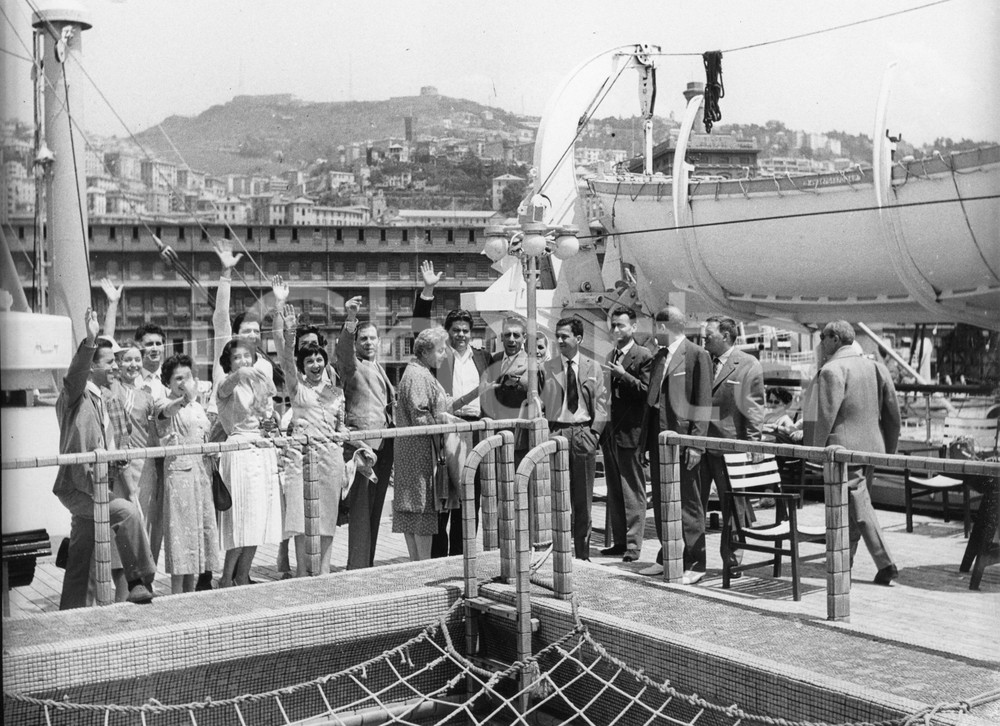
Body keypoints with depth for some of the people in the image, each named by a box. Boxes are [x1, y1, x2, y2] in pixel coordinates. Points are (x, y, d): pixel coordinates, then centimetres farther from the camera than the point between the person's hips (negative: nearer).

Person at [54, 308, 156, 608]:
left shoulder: (100, 400, 19)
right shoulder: (75, 395, -8)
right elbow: (75, 375, -33)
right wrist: (89, 340, -46)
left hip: (96, 486, 9)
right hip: (76, 487, -9)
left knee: (80, 560, 13)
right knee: (127, 511, -29)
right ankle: (139, 581, -24)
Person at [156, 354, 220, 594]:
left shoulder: (198, 407, 14)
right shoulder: (167, 406, -9)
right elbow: (167, 410, -35)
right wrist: (184, 399, -56)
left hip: (200, 470, 7)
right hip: (178, 469, -7)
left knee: (200, 525, 10)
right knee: (180, 526, -7)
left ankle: (190, 591, 20)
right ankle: (177, 595, -2)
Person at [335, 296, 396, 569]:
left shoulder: (378, 368, 23)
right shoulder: (351, 365, -2)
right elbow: (343, 351, -26)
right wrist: (351, 320, -40)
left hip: (384, 444, 8)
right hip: (362, 441, -8)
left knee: (375, 507, 11)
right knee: (361, 508, -10)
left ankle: (368, 564, 19)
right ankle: (357, 568, -8)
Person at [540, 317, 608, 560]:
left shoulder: (593, 369, 7)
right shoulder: (547, 369, 4)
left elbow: (601, 405, 6)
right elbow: (539, 404, 5)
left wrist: (593, 433, -5)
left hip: (583, 433, 1)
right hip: (556, 433, -1)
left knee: (583, 497, 5)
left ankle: (583, 553, 12)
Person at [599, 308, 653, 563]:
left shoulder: (643, 356, -7)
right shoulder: (611, 356, 16)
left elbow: (647, 391, -15)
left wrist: (624, 375, -25)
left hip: (630, 432, -8)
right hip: (609, 431, 8)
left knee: (633, 491, -2)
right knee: (614, 490, 12)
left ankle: (633, 544, 1)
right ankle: (619, 540, 20)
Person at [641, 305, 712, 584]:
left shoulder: (697, 355, -7)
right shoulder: (659, 357, 16)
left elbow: (703, 402, -11)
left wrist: (696, 442, -17)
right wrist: (646, 438, 14)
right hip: (658, 439, 8)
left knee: (688, 503, -1)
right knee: (660, 502, 12)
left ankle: (694, 564, 5)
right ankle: (666, 558, 23)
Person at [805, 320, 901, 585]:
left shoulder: (832, 370, -12)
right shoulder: (876, 367, 11)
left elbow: (825, 415, -17)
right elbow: (893, 412, 12)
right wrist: (889, 448, 18)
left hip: (843, 446, -7)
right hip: (871, 446, 7)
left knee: (859, 507, -1)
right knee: (852, 505, 16)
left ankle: (885, 563, 0)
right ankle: (844, 561, 17)